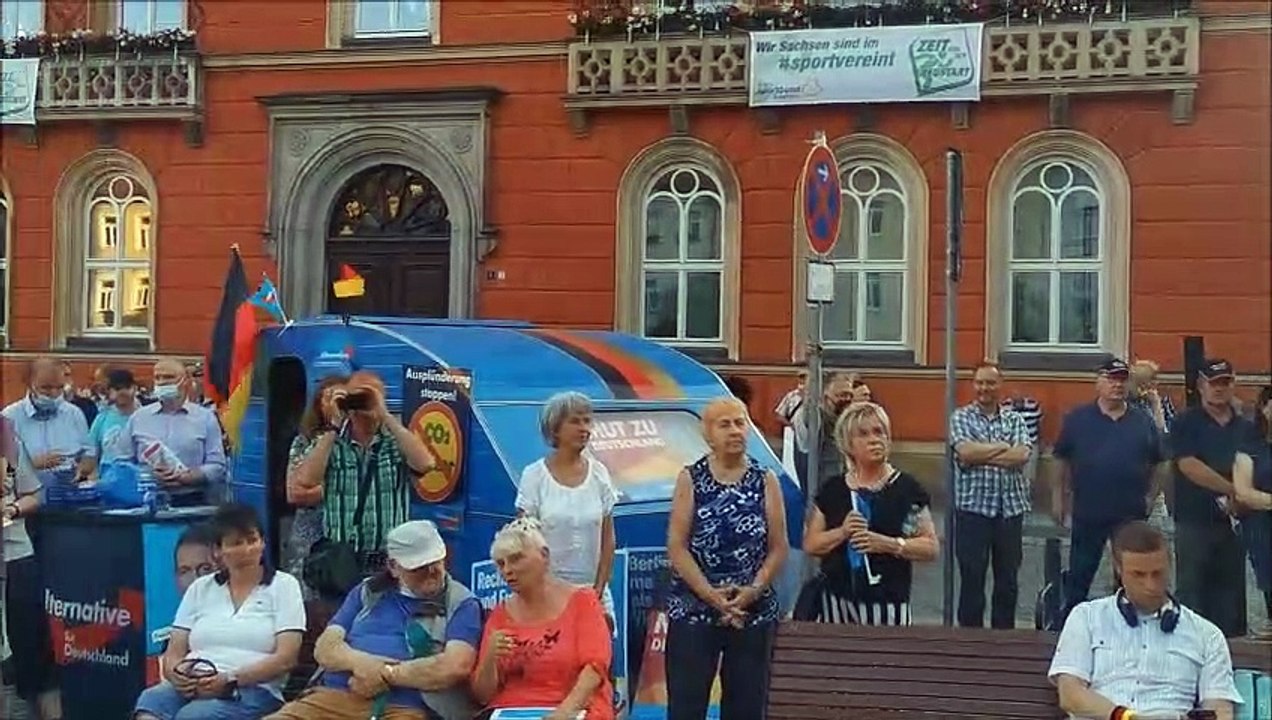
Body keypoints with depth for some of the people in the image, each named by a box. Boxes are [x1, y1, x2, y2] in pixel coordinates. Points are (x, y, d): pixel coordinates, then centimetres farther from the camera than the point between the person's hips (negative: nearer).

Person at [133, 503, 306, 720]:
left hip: (252, 690, -3)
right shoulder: (200, 589, 20)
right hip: (191, 688, 3)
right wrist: (177, 675, -9)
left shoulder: (283, 586, 10)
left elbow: (286, 659, -1)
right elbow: (173, 653, 15)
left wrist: (231, 680, -14)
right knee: (150, 700, -32)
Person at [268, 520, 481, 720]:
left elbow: (455, 667, -9)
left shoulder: (461, 604, 7)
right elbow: (324, 648, 13)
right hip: (334, 695, 4)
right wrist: (359, 662, -9)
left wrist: (386, 674, -6)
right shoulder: (368, 592, 21)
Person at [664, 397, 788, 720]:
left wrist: (754, 590, -12)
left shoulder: (765, 481, 4)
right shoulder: (690, 479, 0)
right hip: (693, 611, -2)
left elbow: (778, 548, 2)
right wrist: (710, 594, -15)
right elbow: (677, 547, -5)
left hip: (754, 612, 2)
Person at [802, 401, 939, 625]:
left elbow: (932, 548, -1)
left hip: (888, 602, -3)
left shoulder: (906, 488, 0)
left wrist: (889, 544, -16)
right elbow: (810, 544, 9)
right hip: (837, 600, 3)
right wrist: (842, 533, -9)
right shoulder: (833, 489, 8)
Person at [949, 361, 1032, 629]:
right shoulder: (961, 417, 1)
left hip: (1010, 508, 3)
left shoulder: (1015, 419, 7)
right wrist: (1004, 447, -8)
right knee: (972, 577, 2)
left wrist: (980, 455, -14)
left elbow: (1023, 455, -10)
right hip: (973, 508, -3)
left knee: (1008, 578, 10)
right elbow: (965, 451, -17)